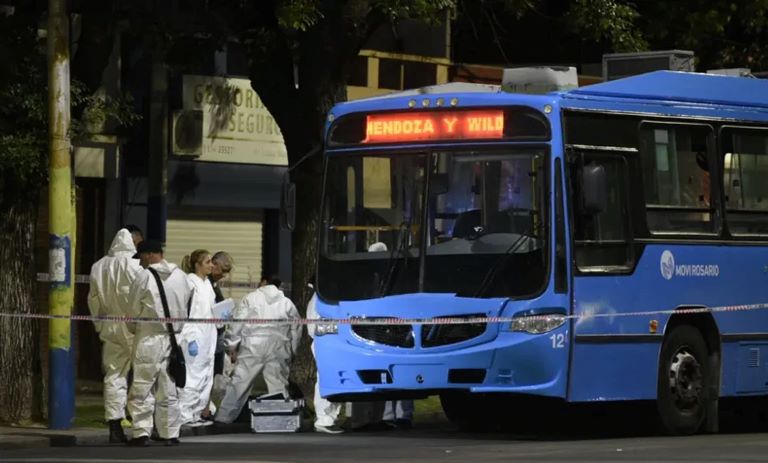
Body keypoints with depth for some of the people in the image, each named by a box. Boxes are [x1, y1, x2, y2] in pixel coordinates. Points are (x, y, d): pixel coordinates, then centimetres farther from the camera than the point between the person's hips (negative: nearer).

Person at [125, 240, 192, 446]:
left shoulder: (145, 277, -11)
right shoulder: (180, 276, 3)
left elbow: (134, 310, -3)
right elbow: (185, 306, 8)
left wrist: (134, 328, 15)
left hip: (149, 339, -5)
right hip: (173, 337, 5)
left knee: (142, 387, 1)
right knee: (169, 389, 11)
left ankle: (142, 432, -4)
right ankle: (170, 434, 12)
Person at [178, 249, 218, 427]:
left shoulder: (207, 283, 14)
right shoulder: (190, 282, -13)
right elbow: (185, 312, -17)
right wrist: (191, 339, -21)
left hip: (207, 337, 9)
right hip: (195, 336, -9)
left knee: (206, 377, 10)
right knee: (193, 377, -8)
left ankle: (198, 413, 16)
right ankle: (185, 415, -4)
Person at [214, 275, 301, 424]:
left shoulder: (250, 298, 5)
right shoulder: (287, 303, 11)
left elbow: (237, 323, 1)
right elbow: (296, 330, 13)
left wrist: (232, 346, 7)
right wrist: (291, 352, 23)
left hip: (252, 348, -1)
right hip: (278, 350, 1)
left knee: (239, 383, 1)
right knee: (279, 385, 7)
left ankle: (223, 418, 2)